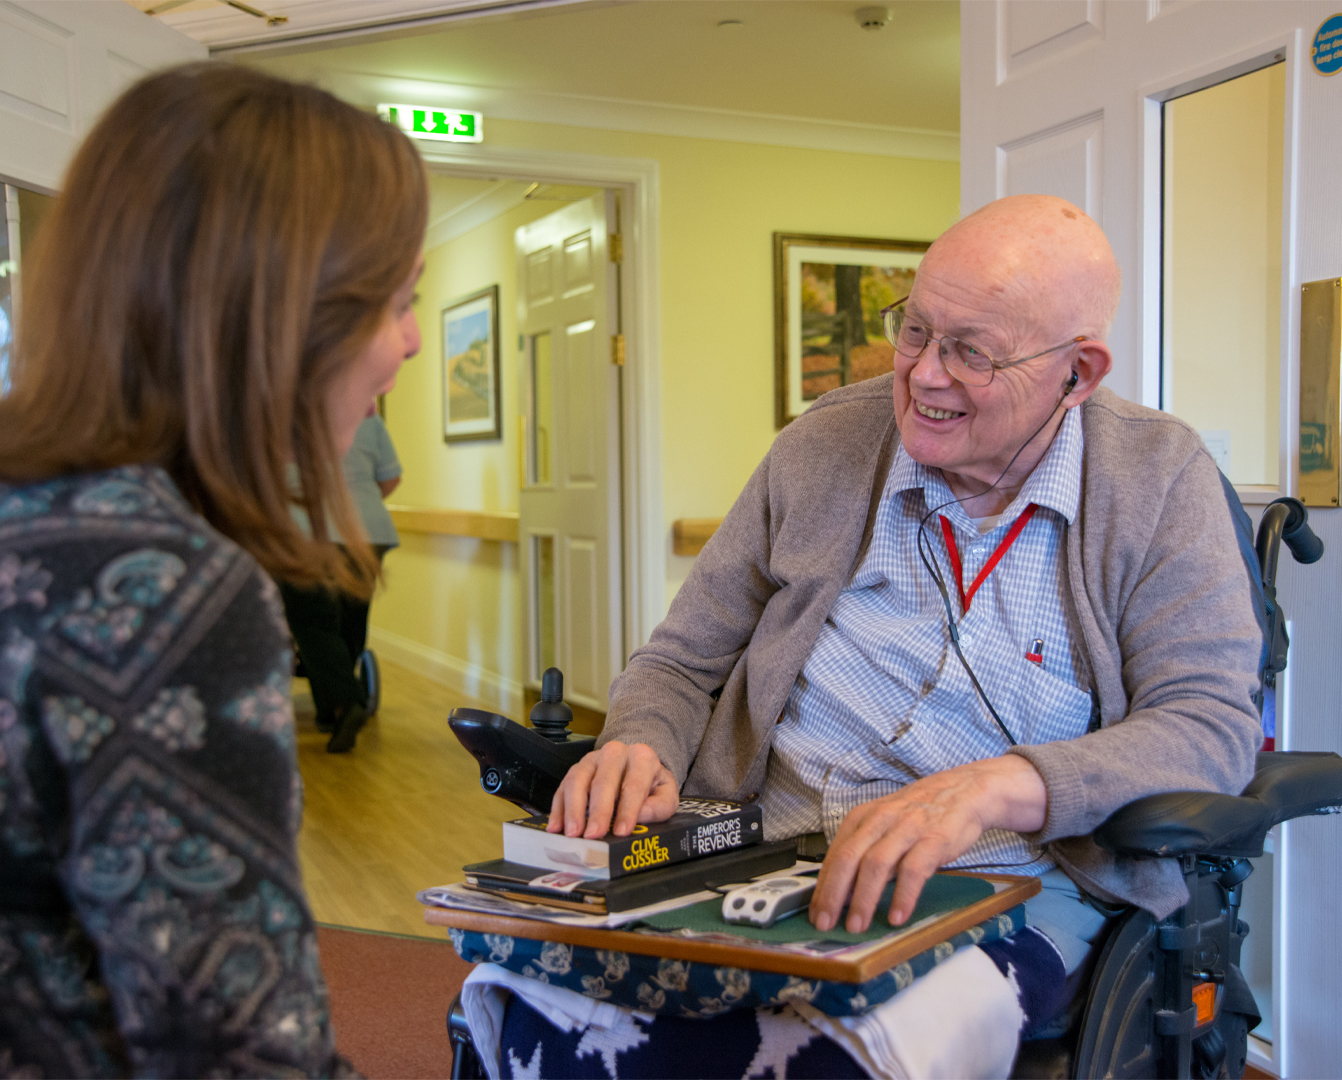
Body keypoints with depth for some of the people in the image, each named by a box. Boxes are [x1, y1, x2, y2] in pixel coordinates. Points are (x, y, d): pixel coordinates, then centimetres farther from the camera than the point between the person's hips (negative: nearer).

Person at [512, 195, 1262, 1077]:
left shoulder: (1162, 481, 1)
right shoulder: (819, 449, 7)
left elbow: (1215, 724, -9)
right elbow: (682, 661, 12)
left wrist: (995, 789, -27)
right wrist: (643, 749, -13)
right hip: (771, 850, 2)